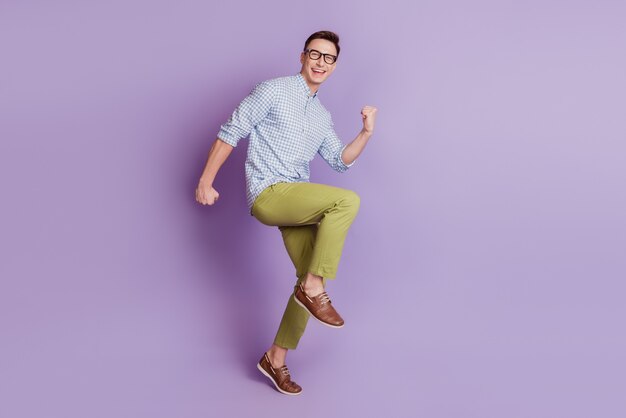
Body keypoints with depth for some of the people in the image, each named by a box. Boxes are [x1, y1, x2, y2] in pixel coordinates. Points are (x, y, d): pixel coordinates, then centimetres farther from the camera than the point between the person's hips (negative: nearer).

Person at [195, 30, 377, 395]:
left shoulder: (323, 116, 19)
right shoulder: (274, 91, -2)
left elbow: (340, 161, 18)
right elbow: (231, 132, -3)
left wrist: (367, 133, 3)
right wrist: (206, 182, -8)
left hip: (297, 203, 8)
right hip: (268, 194, -7)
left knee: (311, 279, 4)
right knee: (348, 200, -25)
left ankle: (276, 359, 17)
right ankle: (314, 288, -17)